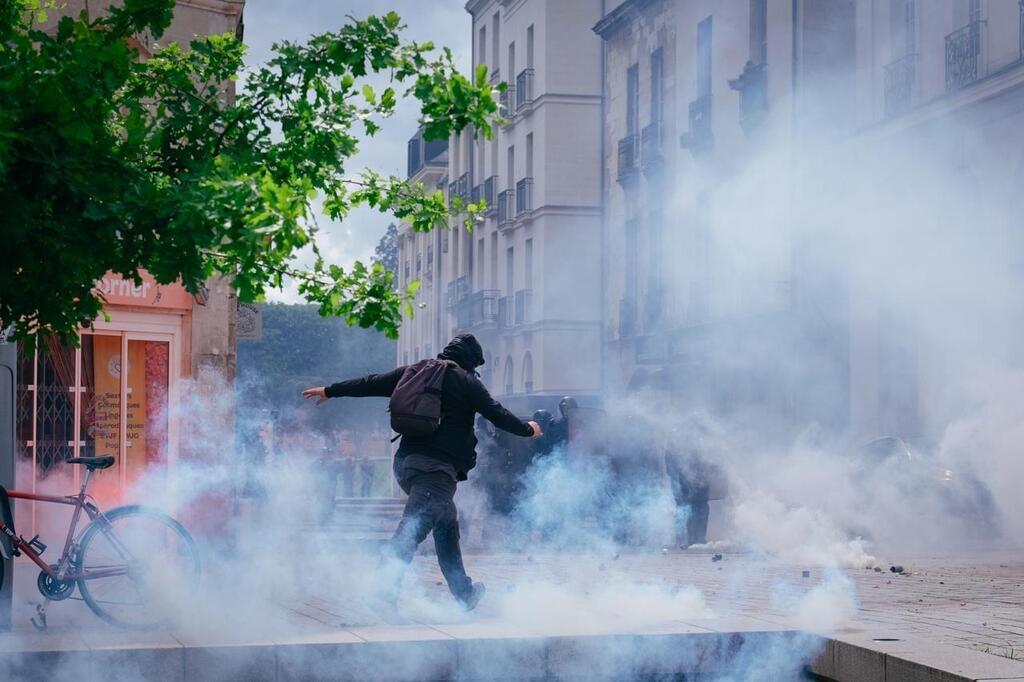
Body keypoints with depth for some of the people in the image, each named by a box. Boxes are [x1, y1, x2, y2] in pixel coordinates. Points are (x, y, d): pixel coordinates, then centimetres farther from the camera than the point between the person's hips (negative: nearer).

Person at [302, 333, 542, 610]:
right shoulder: (467, 382, 2)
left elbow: (372, 383, 21)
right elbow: (496, 414, 5)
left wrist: (331, 390, 32)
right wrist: (528, 430, 22)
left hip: (405, 462, 7)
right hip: (437, 465, -7)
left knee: (447, 521, 21)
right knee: (414, 526, -20)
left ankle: (464, 592, 27)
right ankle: (384, 584, -39)